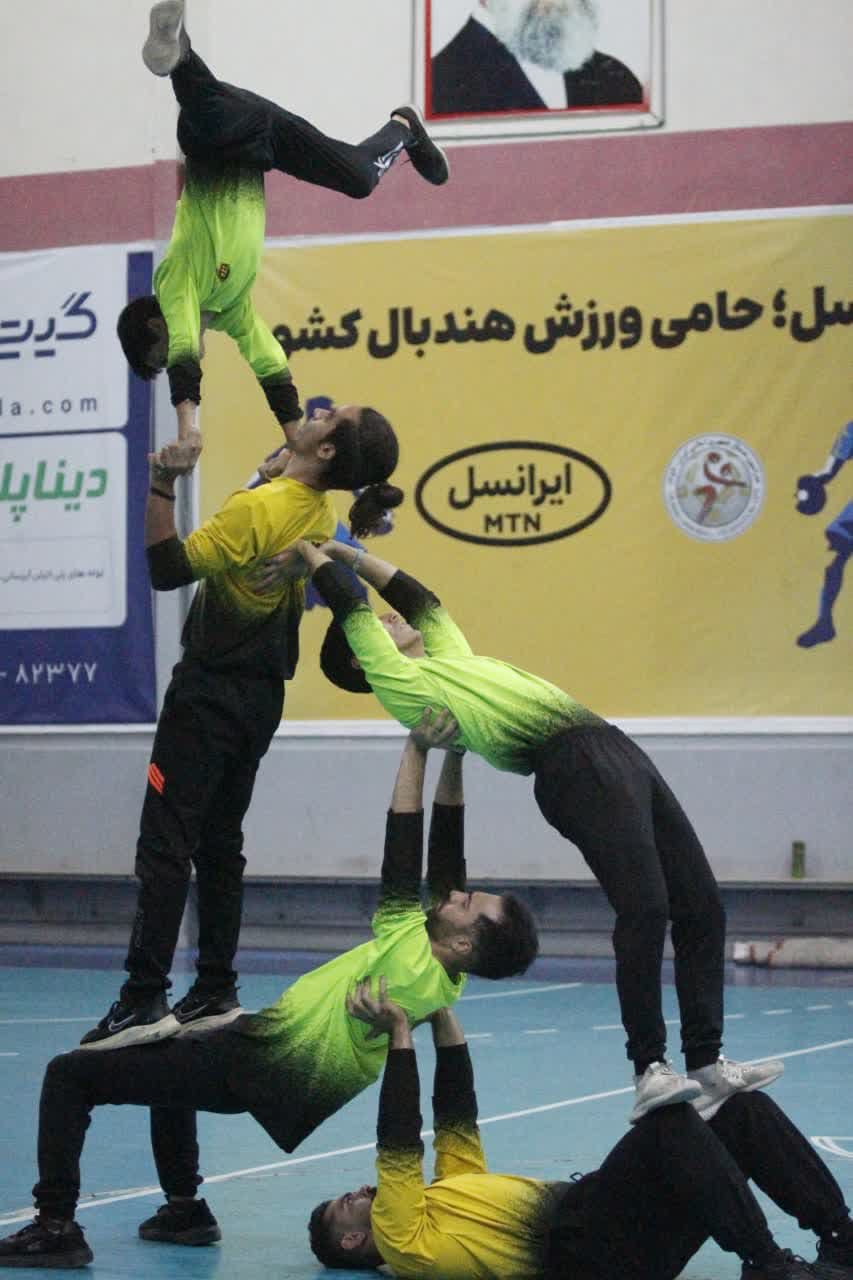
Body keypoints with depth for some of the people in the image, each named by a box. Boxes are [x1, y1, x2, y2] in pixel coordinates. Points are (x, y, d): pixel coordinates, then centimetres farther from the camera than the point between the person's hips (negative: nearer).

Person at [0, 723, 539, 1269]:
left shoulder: (411, 968, -31)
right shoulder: (448, 977, -7)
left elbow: (401, 862, -30)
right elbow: (447, 851, -3)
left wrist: (417, 750, -27)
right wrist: (453, 757, -9)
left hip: (252, 1070, -10)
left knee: (68, 1073, -4)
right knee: (167, 1050, 37)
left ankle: (55, 1228, -5)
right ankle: (184, 1208, 30)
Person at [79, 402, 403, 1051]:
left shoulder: (257, 508, -21)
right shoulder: (319, 514, 4)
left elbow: (168, 569, -22)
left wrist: (161, 488, -22)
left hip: (211, 692, -8)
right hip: (261, 695, 8)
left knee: (165, 845, -9)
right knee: (219, 845, 14)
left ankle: (144, 999, -13)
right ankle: (216, 993, 16)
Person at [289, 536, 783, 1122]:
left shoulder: (448, 658, 29)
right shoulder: (393, 680, 6)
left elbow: (417, 596, 41)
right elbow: (347, 602, 12)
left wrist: (347, 551, 46)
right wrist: (310, 552, 26)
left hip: (617, 749, 9)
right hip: (572, 764, -9)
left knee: (702, 908, 2)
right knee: (645, 910, -21)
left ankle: (708, 1063, 5)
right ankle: (650, 1070, -17)